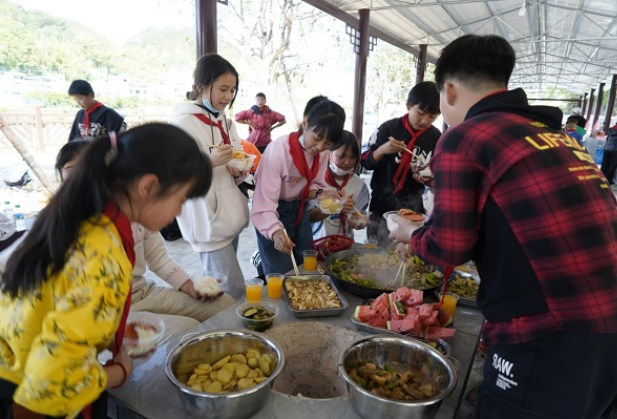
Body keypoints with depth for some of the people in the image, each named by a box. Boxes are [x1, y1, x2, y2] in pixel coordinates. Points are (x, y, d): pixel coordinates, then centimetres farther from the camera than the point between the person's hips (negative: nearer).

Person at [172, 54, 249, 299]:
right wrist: (210, 161, -27)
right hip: (208, 221, -7)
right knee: (235, 294, -5)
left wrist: (239, 172, -1)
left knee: (222, 290, 15)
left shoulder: (224, 121, 12)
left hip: (229, 216, 8)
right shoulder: (184, 123, -11)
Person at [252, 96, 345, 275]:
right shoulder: (279, 150, -31)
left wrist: (320, 193, -21)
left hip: (299, 210, 6)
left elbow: (312, 184, 2)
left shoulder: (322, 152, -11)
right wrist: (276, 232, -50)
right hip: (275, 212, -6)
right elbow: (265, 201, -33)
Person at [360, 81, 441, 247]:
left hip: (413, 208, 2)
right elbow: (366, 162, -5)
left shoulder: (435, 137, 0)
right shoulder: (389, 128, -9)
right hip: (382, 205, -2)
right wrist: (382, 150, -23)